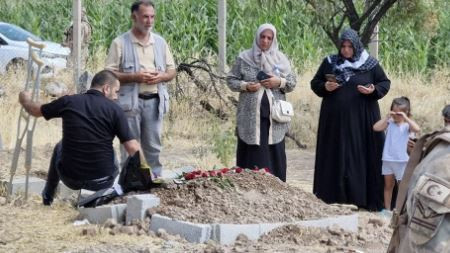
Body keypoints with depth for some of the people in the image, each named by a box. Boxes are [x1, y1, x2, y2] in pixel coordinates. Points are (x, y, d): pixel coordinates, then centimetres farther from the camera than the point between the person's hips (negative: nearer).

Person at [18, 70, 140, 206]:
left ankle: (48, 197, 48)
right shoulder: (114, 109, -11)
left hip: (70, 179, 2)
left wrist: (26, 100, 37)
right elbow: (133, 148, -14)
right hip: (102, 182, -2)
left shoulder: (69, 102, -3)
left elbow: (35, 110, 15)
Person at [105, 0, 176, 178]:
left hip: (154, 101, 4)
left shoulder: (160, 42, 11)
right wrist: (135, 77, -18)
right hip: (130, 101, -4)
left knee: (153, 146, 9)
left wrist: (161, 77, -7)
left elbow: (172, 71, 15)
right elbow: (109, 74, -6)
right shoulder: (120, 43, -3)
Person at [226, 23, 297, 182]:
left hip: (274, 117, 2)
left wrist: (279, 82, -11)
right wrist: (246, 86, -13)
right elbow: (231, 80, 5)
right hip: (251, 116, -2)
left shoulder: (281, 59, 8)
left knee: (274, 154, 3)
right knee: (252, 154, -1)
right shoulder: (244, 58, 2)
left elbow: (292, 82, 9)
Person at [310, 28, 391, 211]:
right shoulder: (329, 63, 5)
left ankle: (364, 198, 2)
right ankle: (334, 195, 9)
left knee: (361, 156, -2)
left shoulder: (370, 64, 0)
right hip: (335, 120, 2)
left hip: (361, 120, -2)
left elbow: (385, 83, 6)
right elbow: (315, 83, 11)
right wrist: (325, 87, -9)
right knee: (335, 157, 3)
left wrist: (373, 90, -14)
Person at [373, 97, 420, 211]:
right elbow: (376, 127, -10)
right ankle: (387, 209, 21)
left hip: (402, 160, -3)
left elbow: (417, 129, -25)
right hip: (388, 159, 3)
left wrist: (406, 118, -22)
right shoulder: (389, 123, 1)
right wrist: (387, 117, -11)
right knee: (388, 185, 13)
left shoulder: (407, 124, -5)